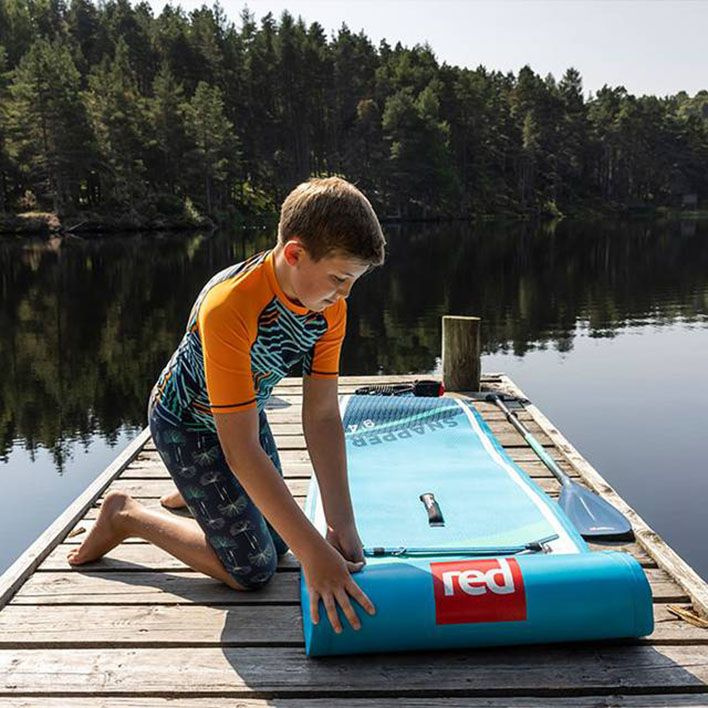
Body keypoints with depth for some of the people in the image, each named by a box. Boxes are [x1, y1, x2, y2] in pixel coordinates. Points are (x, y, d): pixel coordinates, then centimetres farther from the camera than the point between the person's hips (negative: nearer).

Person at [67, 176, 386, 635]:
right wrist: (314, 552, -41)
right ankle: (127, 517, 9)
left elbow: (322, 417, -17)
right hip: (188, 423, -7)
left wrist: (343, 526, -22)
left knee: (277, 540, 15)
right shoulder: (229, 308, -40)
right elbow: (241, 448, -40)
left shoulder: (330, 308, -17)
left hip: (245, 410, 7)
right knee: (253, 570, -8)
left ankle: (197, 491, 41)